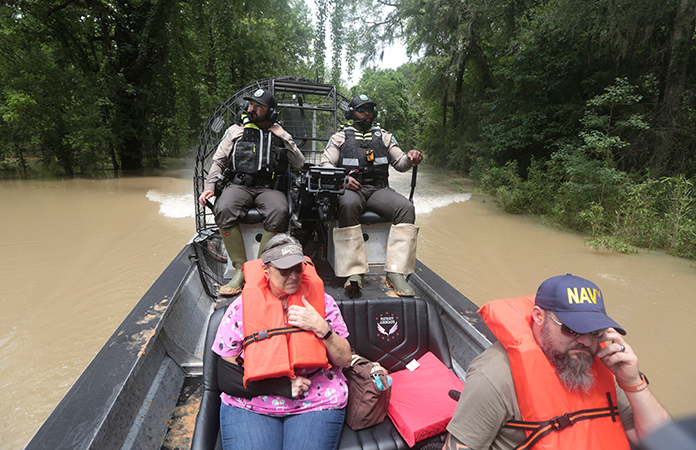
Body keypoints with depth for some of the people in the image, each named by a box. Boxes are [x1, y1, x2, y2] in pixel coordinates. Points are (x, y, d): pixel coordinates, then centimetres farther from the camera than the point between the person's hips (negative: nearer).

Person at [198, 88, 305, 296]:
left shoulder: (279, 135, 20)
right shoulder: (236, 131, 19)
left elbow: (300, 164, 14)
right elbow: (218, 161, 17)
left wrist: (285, 137, 7)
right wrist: (209, 186, 2)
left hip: (269, 188, 0)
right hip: (239, 184, 1)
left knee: (279, 212, -35)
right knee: (224, 210, -34)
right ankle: (240, 269, -23)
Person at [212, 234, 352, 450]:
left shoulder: (321, 301, -2)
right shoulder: (241, 308, -4)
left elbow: (345, 361, 0)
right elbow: (225, 377, -4)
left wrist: (321, 328, -17)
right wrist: (282, 386, -13)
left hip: (316, 404, 1)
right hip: (250, 406, 0)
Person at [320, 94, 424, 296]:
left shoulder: (384, 136, 23)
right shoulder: (340, 137, 18)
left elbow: (399, 163, 18)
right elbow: (326, 164, 9)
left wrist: (410, 158, -8)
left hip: (378, 189, 3)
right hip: (351, 188, -2)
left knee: (406, 208, -27)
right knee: (348, 205, -39)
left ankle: (395, 273, -30)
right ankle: (354, 272, -37)